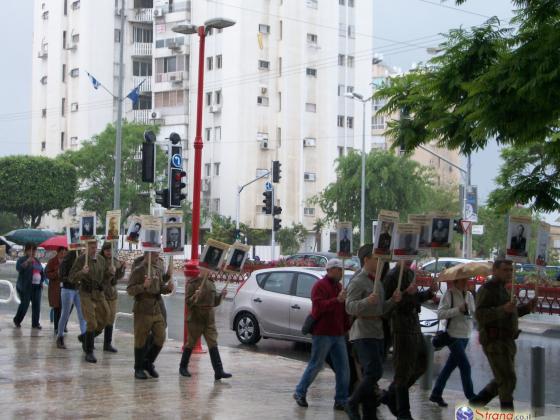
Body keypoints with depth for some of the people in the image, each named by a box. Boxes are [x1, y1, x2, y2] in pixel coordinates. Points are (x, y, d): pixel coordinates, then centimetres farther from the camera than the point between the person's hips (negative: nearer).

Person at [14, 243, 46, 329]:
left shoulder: (37, 261, 17)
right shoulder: (22, 260, -2)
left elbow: (42, 272, 25)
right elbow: (19, 268, -22)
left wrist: (41, 282, 12)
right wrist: (27, 262, -33)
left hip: (36, 286, 5)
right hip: (25, 286, -5)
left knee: (36, 305, -1)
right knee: (24, 304, -5)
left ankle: (35, 323, 4)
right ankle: (17, 320, 17)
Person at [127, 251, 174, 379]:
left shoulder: (158, 270, 9)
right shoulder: (138, 270, -10)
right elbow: (130, 290, -14)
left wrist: (168, 288, -3)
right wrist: (143, 286, -29)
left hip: (157, 310, 6)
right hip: (142, 311, -6)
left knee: (160, 338, 6)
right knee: (141, 340, 3)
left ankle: (148, 363, 26)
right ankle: (138, 369, 17)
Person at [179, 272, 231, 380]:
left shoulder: (211, 284, 12)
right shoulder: (192, 284, -8)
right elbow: (188, 302, -12)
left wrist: (221, 295, 1)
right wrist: (195, 296, -30)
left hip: (209, 320, 5)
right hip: (195, 320, -5)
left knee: (213, 345, -4)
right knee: (191, 344, 8)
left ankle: (219, 371, -10)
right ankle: (183, 367, 28)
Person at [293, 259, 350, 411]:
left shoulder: (339, 286, 19)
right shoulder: (320, 286, -8)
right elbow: (318, 306, -22)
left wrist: (347, 327, 15)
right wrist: (337, 300, -32)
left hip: (338, 334, 8)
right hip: (322, 334, -8)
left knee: (343, 368, 3)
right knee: (315, 365, -1)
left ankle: (341, 401, 7)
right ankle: (300, 393, 14)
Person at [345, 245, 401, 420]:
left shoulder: (377, 282, 19)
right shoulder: (357, 282, -10)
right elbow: (350, 307, -19)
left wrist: (393, 300, 2)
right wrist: (367, 301, -36)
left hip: (377, 333, 9)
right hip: (362, 334, -9)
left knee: (371, 376, 10)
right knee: (374, 372, -18)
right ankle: (353, 404, -2)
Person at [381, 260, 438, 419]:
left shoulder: (411, 274, 14)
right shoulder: (392, 276, -12)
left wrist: (430, 291, 8)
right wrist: (407, 293, -28)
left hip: (414, 325, 9)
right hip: (401, 327, -9)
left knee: (421, 364, 15)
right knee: (403, 370, -2)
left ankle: (390, 396, 26)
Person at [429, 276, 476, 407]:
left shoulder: (469, 295, 11)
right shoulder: (449, 294, -9)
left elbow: (474, 313, 11)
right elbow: (440, 313, -17)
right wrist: (458, 309, -23)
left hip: (465, 335, 7)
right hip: (454, 335, -7)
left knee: (450, 366, 12)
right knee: (465, 366, -9)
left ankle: (436, 394, 21)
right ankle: (471, 397, -2)